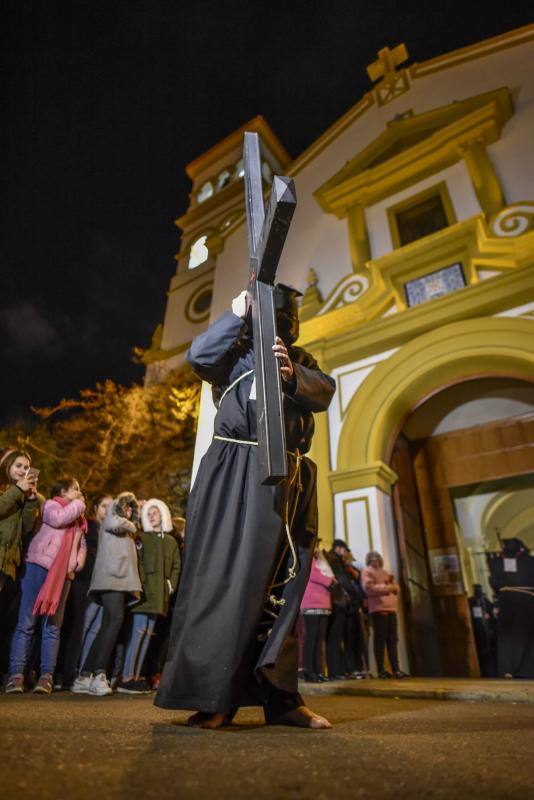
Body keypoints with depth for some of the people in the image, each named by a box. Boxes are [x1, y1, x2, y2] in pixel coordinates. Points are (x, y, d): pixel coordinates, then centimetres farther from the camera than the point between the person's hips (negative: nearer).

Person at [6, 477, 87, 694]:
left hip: (63, 574, 5)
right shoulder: (51, 504, 7)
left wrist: (76, 565, -2)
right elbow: (57, 519, -16)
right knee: (26, 623, -4)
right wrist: (78, 504, -4)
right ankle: (16, 674, 1)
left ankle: (46, 676, 3)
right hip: (39, 566, -4)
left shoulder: (78, 519, 22)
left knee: (53, 626, 2)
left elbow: (82, 545, 16)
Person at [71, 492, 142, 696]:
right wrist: (131, 527, 6)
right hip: (111, 576, -8)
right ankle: (99, 675, -24)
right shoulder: (111, 515, 12)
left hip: (123, 579, 8)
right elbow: (114, 523, -10)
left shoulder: (128, 534, 33)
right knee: (116, 619, -22)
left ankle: (84, 677, 4)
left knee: (108, 626, 2)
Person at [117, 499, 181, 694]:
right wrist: (140, 585, -14)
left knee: (148, 632, 6)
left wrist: (171, 584, 2)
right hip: (144, 591, -4)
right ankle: (126, 678, -4)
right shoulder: (142, 538, 4)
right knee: (139, 631, -9)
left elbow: (176, 566, 15)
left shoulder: (171, 541, 16)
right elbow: (136, 563, -4)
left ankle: (136, 676, 13)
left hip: (160, 594, 4)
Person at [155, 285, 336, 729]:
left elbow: (325, 392, 0)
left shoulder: (302, 361, 19)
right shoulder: (234, 352, 12)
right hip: (232, 472, -3)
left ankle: (279, 696, 14)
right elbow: (199, 356, -8)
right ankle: (210, 694, 2)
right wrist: (235, 315, -8)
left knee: (279, 583, 5)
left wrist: (291, 373, -19)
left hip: (284, 479, 4)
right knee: (223, 575, -7)